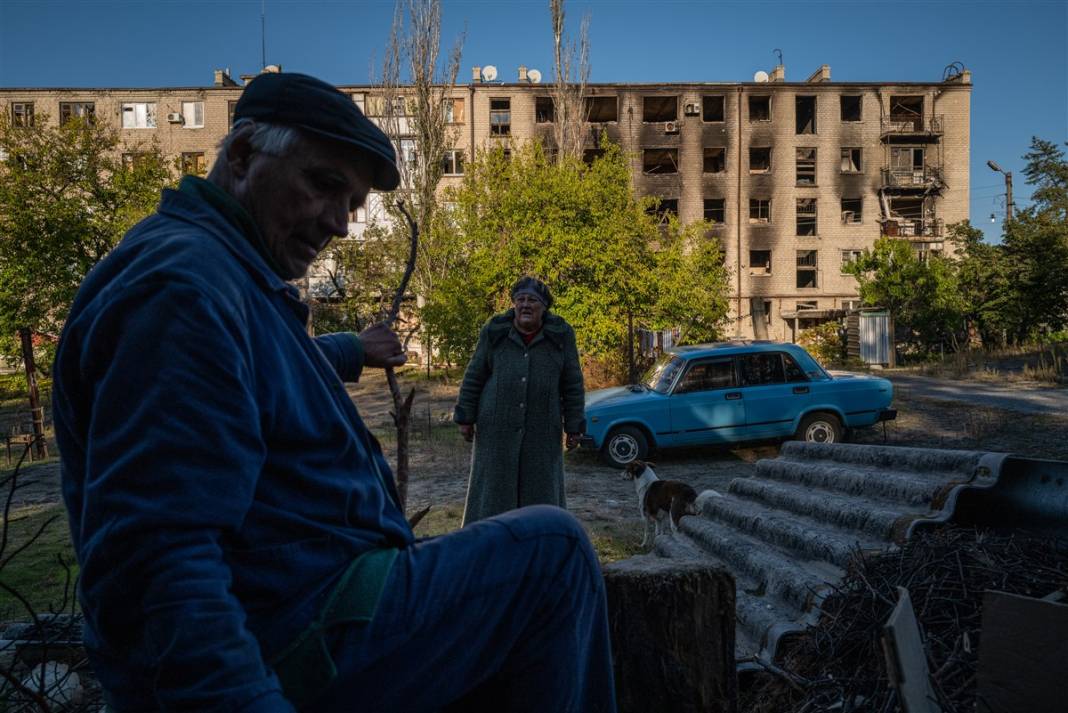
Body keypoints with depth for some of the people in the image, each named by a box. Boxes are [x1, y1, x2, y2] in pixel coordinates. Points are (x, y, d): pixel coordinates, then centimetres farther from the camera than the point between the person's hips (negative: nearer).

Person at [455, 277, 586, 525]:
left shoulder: (560, 335, -2)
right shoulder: (495, 332, -2)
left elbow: (573, 384, 1)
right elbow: (474, 377, 4)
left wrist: (574, 427, 0)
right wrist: (466, 418, 2)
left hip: (542, 429, 0)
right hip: (497, 425, 0)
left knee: (540, 487, 8)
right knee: (494, 486, 7)